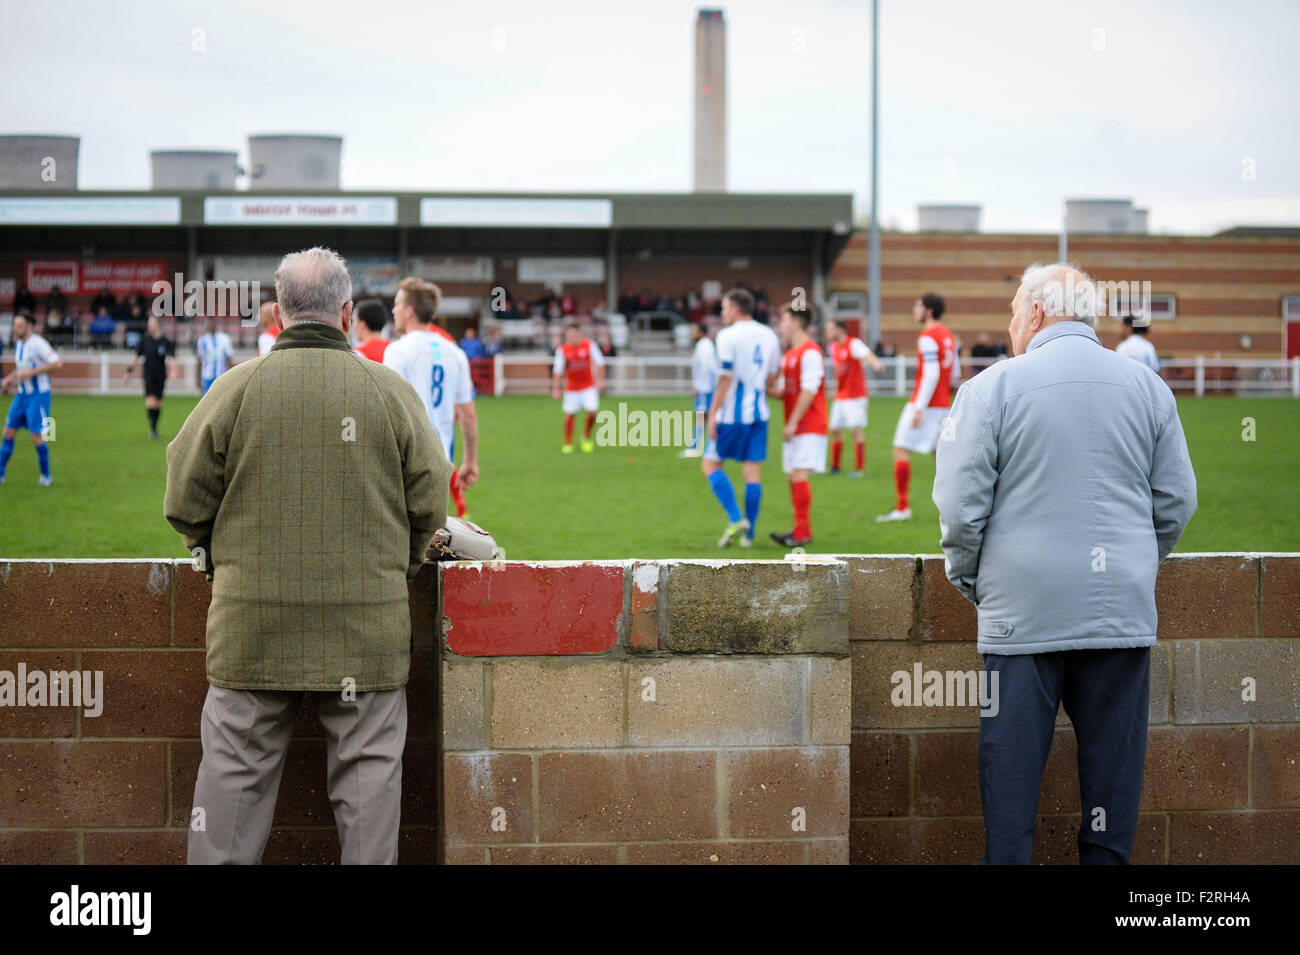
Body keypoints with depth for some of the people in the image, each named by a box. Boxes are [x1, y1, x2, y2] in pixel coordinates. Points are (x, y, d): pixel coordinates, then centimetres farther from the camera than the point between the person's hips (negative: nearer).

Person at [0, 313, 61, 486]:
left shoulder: (38, 344, -15)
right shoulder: (18, 344, 10)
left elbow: (57, 363, -23)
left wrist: (31, 373, -24)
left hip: (38, 395, -8)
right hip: (22, 394, 8)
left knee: (37, 437, -7)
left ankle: (46, 476, 9)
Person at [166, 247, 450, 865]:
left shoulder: (236, 389, -4)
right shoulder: (391, 392, -2)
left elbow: (187, 500, 0)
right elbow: (430, 503, 4)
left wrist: (218, 558, 19)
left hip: (252, 622, 0)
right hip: (367, 624, 0)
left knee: (236, 768, 7)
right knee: (367, 768, 8)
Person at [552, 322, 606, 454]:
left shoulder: (589, 345, -11)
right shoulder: (562, 349, -10)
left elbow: (599, 363, -3)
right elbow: (558, 370, -6)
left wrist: (600, 380, -9)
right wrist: (556, 389, -7)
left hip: (589, 386, -1)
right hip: (571, 387, 1)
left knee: (592, 411, -14)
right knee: (569, 415, -1)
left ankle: (586, 437, 11)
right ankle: (568, 444, 15)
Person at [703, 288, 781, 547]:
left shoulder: (728, 336, -10)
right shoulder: (769, 336, 9)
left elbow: (725, 379, -13)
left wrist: (712, 414, -9)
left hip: (732, 414, -6)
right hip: (758, 413, 6)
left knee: (711, 464, 6)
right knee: (753, 471, 6)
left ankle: (736, 519, -9)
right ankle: (749, 534, 7)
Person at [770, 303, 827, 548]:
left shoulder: (810, 352, -11)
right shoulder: (789, 354, 18)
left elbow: (808, 391, -17)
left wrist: (792, 423, -19)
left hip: (808, 427, -9)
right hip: (794, 428, 9)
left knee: (799, 475, -15)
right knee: (792, 477, 8)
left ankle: (802, 533, -15)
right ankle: (803, 531, 13)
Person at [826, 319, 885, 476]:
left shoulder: (853, 343, -15)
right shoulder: (833, 347, 10)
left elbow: (866, 354, -35)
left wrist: (876, 363, -55)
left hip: (855, 396, -8)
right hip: (840, 396, 8)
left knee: (857, 429, -9)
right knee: (835, 430, 11)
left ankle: (859, 468, -6)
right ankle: (834, 466, 24)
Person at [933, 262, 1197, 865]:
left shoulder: (994, 386, -4)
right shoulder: (1148, 387, 7)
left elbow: (960, 503, -6)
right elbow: (1177, 500, 11)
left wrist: (967, 578, 10)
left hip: (1022, 609, -3)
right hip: (1123, 609, 3)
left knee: (1012, 756, 3)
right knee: (1113, 755, 9)